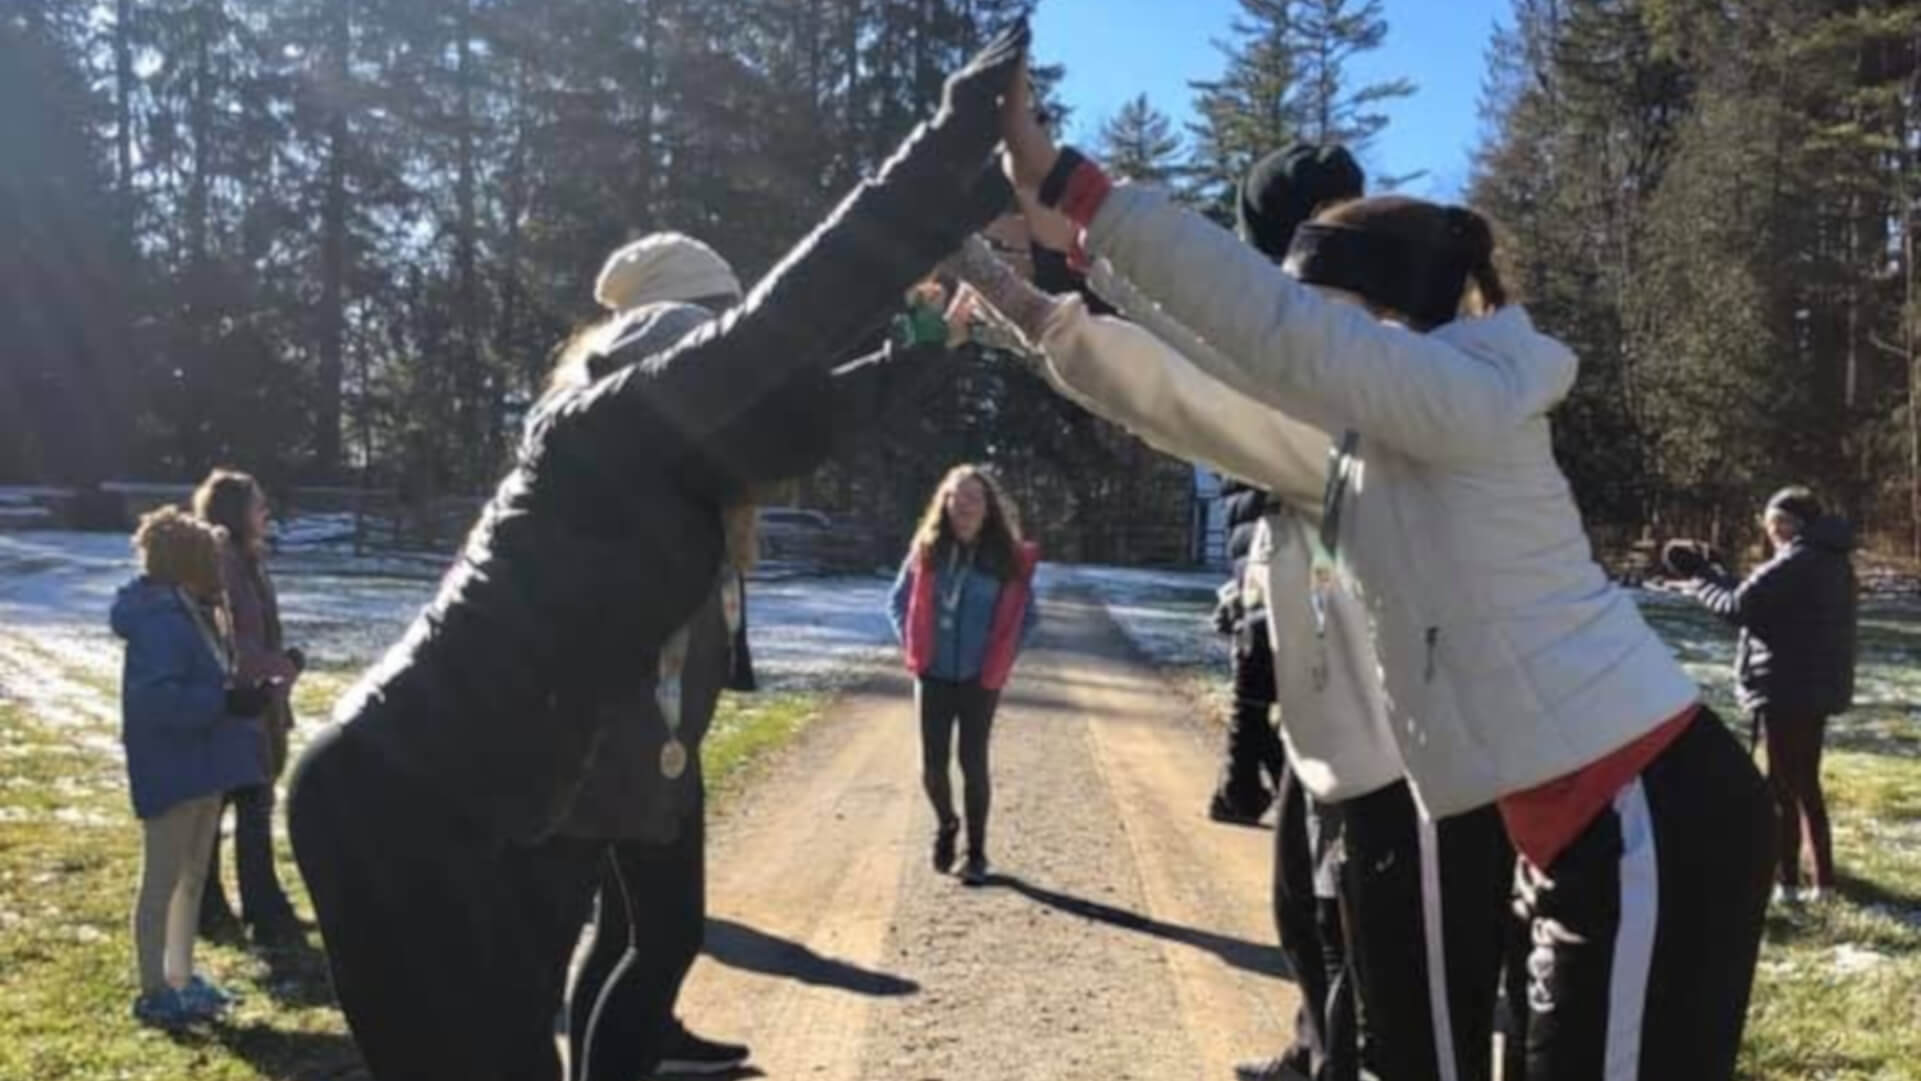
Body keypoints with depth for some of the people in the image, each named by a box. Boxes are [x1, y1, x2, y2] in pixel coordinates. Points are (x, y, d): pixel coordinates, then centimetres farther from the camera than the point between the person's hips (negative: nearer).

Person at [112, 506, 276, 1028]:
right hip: (171, 768, -10)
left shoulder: (195, 613, 11)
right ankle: (153, 992, 9)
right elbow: (156, 696, -31)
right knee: (163, 879, -1)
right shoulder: (160, 620, -21)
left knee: (193, 875, 18)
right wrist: (226, 701, -32)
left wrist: (242, 695, 7)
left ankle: (180, 978, 30)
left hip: (203, 764, 10)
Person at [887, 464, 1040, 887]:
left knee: (973, 763, 1)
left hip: (981, 680, -2)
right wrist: (912, 646, 2)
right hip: (934, 676, 2)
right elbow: (898, 601, 11)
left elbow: (1026, 615, 6)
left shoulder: (1008, 557, -5)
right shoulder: (927, 549, -1)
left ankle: (976, 853, 15)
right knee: (933, 764, 5)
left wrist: (1003, 655, 0)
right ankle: (945, 825, 34)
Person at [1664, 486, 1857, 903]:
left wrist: (1699, 577, -5)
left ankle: (1786, 881, 6)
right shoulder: (1832, 560, 12)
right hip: (1817, 688, 9)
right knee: (1807, 785, 17)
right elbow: (1765, 601, 11)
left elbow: (1740, 606, -19)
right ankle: (1823, 877, 22)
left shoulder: (1797, 561, -18)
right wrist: (1714, 572, 7)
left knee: (1783, 788, 0)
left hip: (1788, 690, -9)